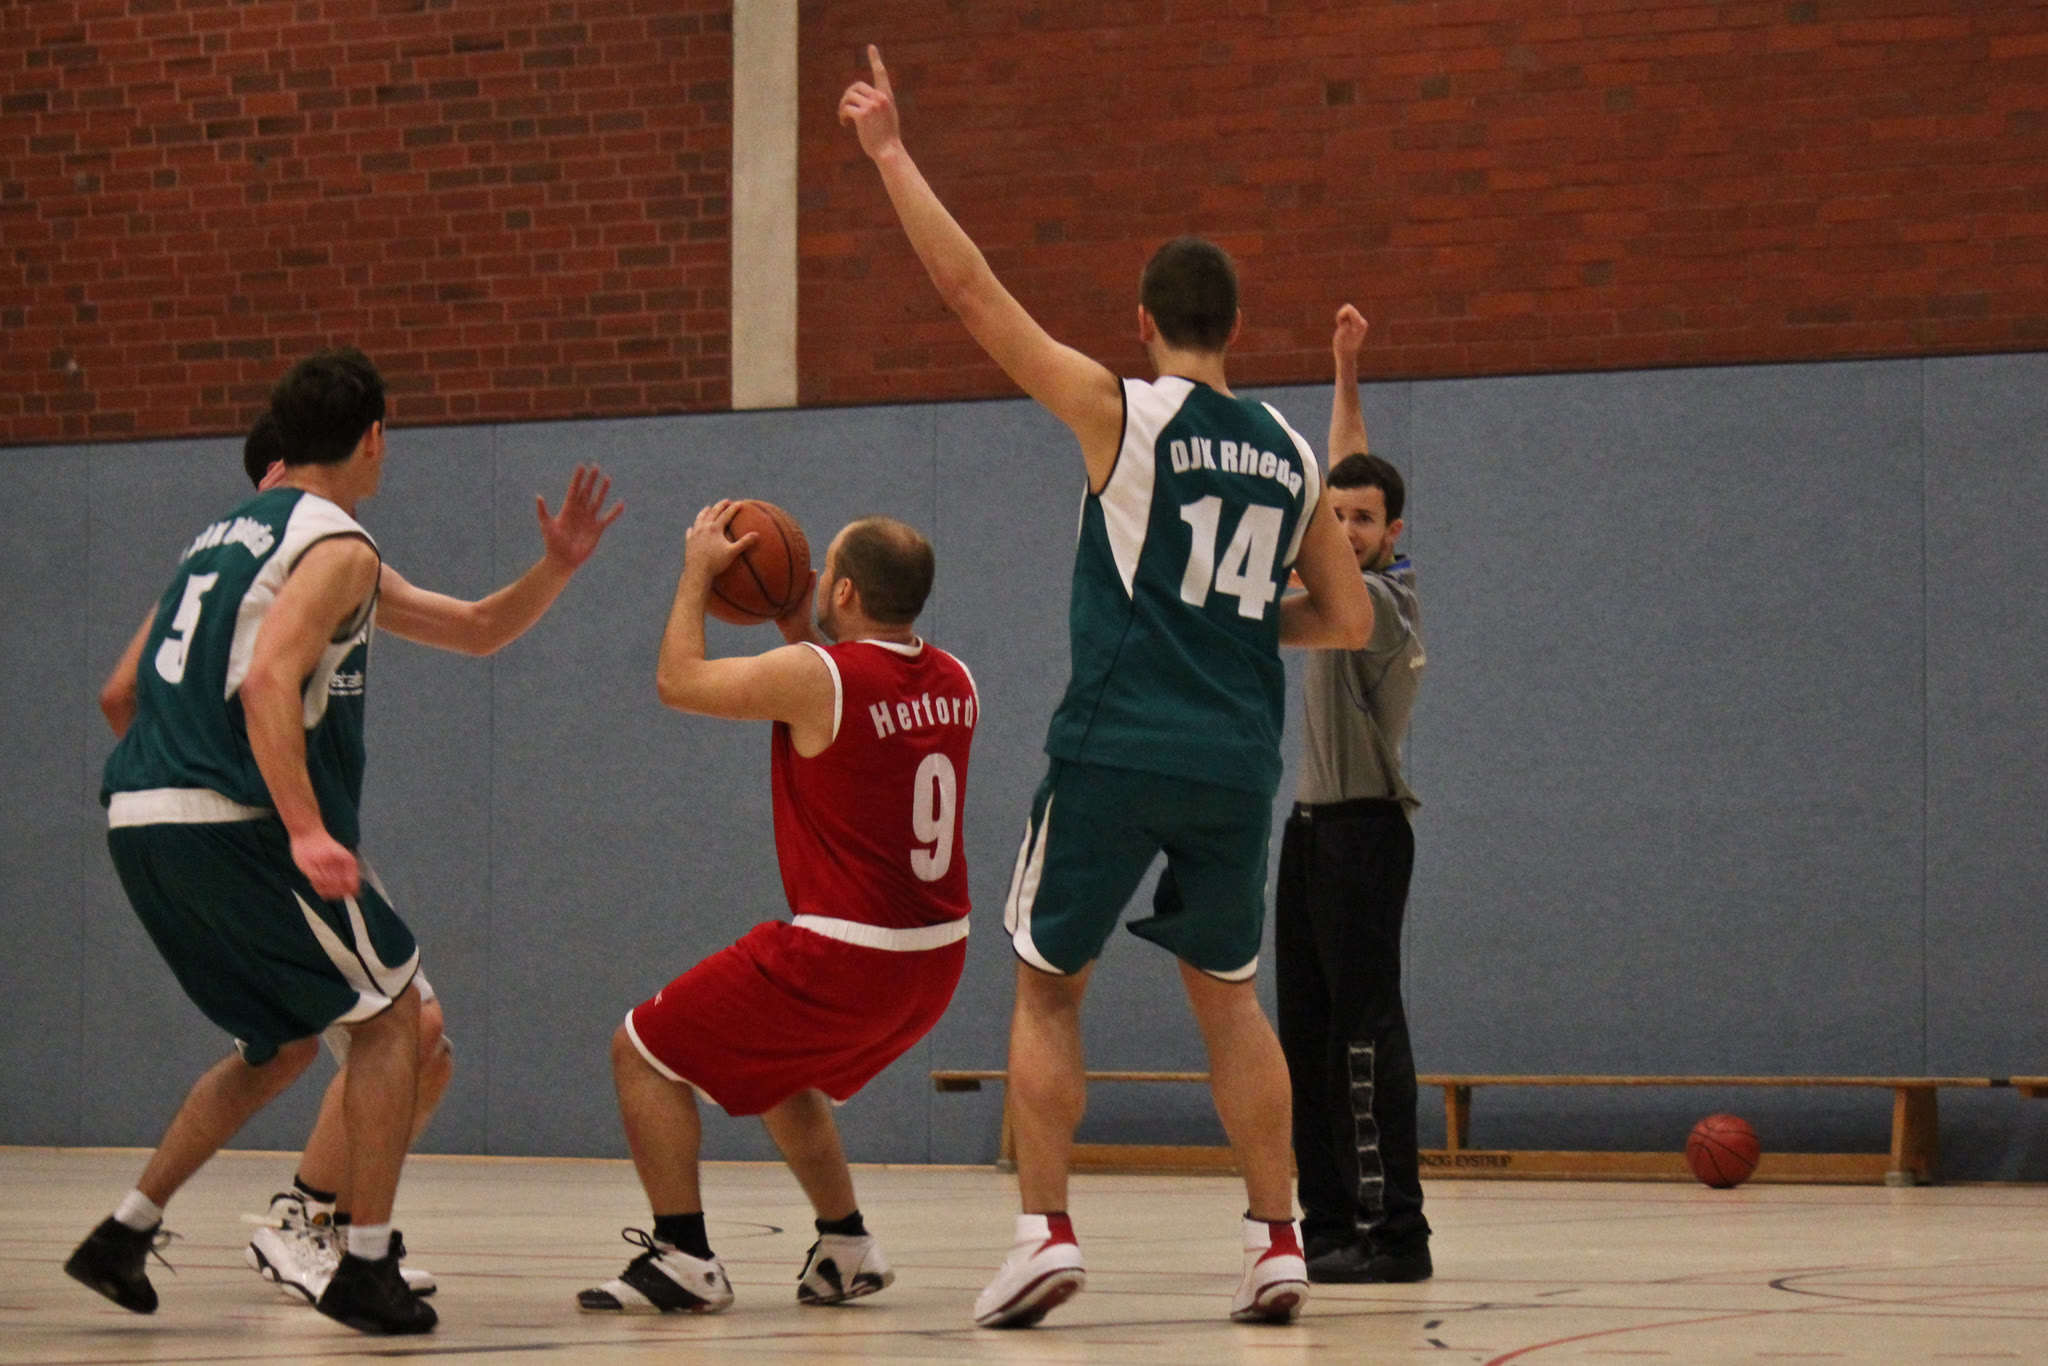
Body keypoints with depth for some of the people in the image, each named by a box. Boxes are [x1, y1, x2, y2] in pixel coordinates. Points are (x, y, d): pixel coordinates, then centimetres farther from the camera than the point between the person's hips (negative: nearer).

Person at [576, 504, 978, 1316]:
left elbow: (679, 682, -1)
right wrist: (798, 632, 25)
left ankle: (684, 1260, -1)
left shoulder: (814, 677, -16)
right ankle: (847, 1250, 31)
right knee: (780, 1067, 33)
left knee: (643, 1051, 5)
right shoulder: (955, 685, 5)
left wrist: (698, 571, 11)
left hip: (845, 956, -8)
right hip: (939, 955, 8)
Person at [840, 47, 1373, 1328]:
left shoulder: (1121, 413, -4)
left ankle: (1047, 1230, -2)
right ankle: (1279, 1241, 14)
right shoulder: (1291, 457, 10)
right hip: (1239, 761, 4)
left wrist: (891, 154, 0)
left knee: (1048, 989, 8)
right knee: (1229, 994, 19)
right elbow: (1348, 619, 14)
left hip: (1116, 751, -4)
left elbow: (973, 291, -6)